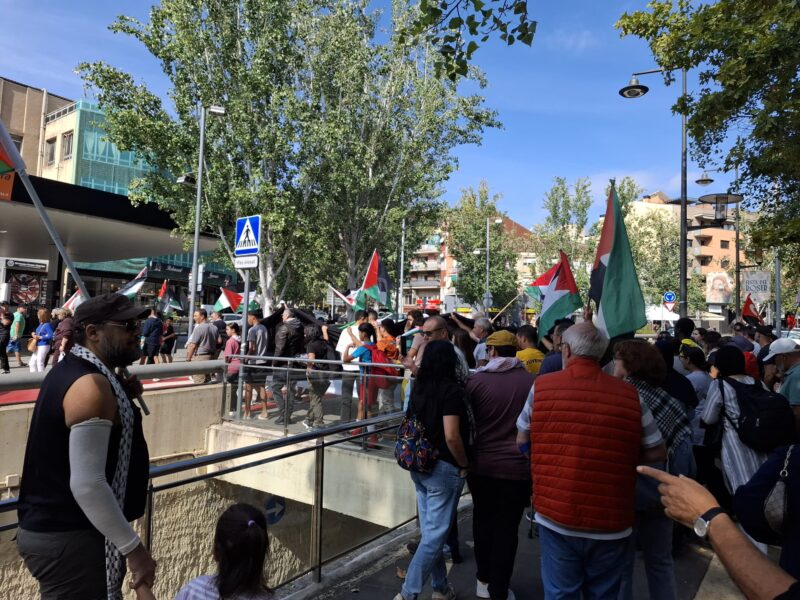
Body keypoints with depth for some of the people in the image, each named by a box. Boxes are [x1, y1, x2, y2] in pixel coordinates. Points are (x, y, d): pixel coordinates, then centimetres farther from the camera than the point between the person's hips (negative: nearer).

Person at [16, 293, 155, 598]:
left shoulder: (72, 368, 7)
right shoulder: (91, 385, -23)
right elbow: (86, 484, -28)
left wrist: (120, 398, 1)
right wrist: (133, 548, -23)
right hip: (68, 539, -10)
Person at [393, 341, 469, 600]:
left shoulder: (419, 387, 4)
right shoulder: (451, 389, -17)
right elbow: (452, 436, -22)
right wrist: (464, 465, -8)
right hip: (444, 469, -7)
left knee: (430, 531, 17)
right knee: (434, 535, 4)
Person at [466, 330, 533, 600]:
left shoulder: (476, 380, -10)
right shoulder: (532, 381, -10)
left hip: (481, 464, 1)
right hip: (518, 466, -1)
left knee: (483, 520, 20)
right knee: (507, 527, 11)